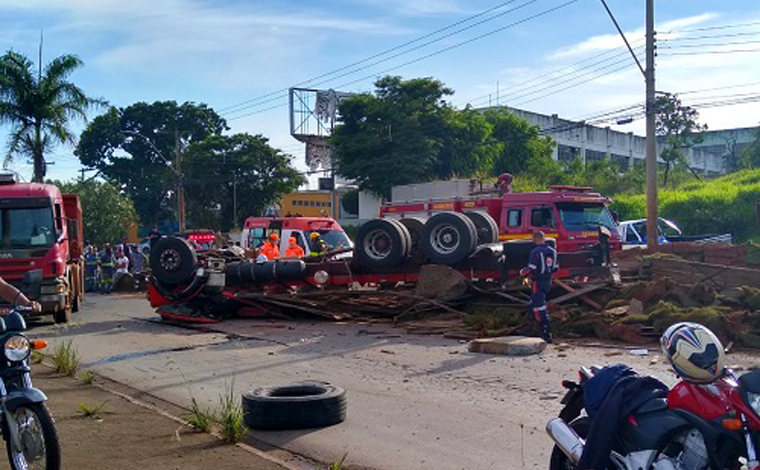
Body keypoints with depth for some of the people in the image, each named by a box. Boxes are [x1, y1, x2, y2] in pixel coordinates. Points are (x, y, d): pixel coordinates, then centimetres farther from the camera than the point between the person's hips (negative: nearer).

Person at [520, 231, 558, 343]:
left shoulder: (536, 252, -16)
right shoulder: (552, 251, 6)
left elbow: (531, 269, -20)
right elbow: (556, 267, 13)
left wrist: (523, 272, 0)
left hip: (538, 282, -8)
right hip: (548, 281, 8)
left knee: (539, 308, -4)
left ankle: (547, 335, -8)